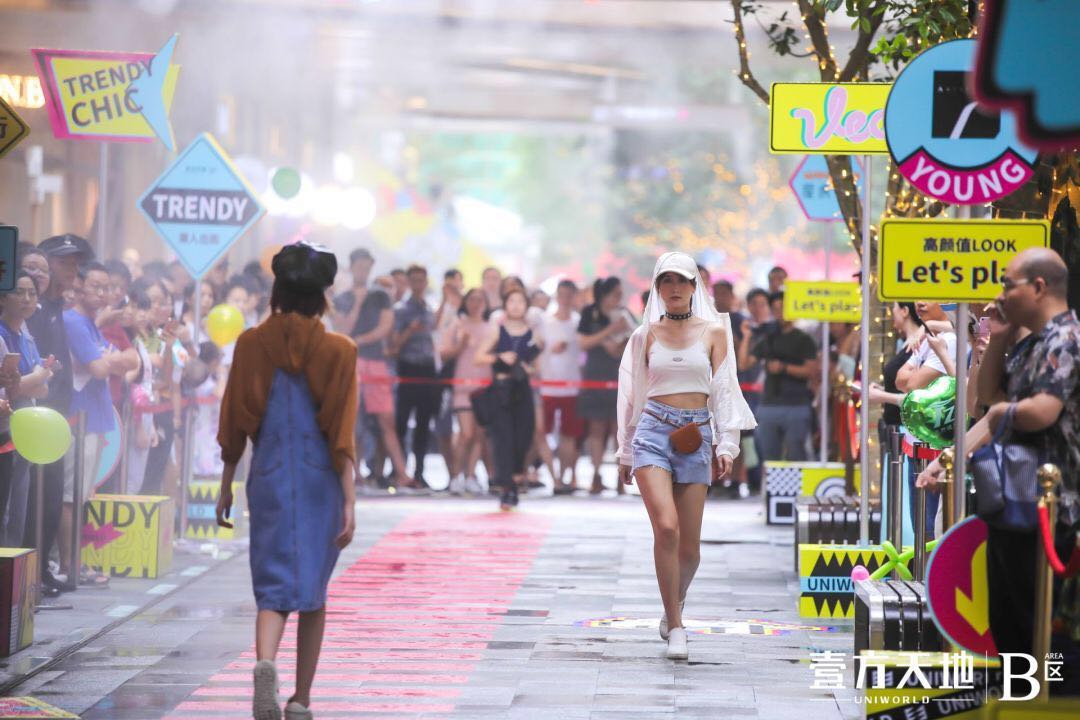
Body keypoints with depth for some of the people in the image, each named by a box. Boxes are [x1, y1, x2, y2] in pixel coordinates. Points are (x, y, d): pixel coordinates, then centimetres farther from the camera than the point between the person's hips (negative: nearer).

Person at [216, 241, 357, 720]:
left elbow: (235, 423, 3)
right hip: (320, 481, 0)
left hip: (268, 477, 0)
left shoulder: (252, 345, -1)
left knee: (273, 585, 2)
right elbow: (343, 434, -9)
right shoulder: (338, 351, -5)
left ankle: (265, 664, -29)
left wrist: (226, 486, 12)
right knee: (314, 589, 13)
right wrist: (349, 502, -7)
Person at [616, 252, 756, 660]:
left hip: (696, 434, 1)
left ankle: (673, 608, 30)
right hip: (653, 431, -1)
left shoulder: (714, 332, 7)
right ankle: (675, 627, -12)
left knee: (689, 544, 1)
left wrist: (727, 446, -2)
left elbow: (723, 392, 6)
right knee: (666, 527, -19)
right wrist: (625, 452, 16)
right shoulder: (646, 335, 9)